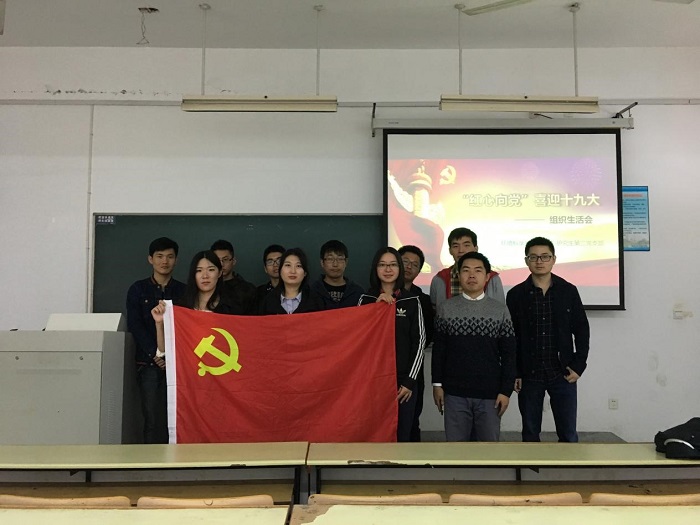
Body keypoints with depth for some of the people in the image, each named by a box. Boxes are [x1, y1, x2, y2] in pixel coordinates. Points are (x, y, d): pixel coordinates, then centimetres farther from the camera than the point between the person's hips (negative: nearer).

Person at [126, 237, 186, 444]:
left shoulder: (183, 291, 11)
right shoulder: (138, 290, 10)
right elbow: (135, 326, 0)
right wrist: (155, 354, -11)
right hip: (149, 364, 0)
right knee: (153, 420, -3)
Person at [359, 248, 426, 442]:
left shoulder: (412, 301, 3)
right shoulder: (366, 299, 6)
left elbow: (419, 341, 1)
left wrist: (410, 380, -5)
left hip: (403, 380, 0)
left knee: (401, 436, 5)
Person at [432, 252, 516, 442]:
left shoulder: (500, 310, 1)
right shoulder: (445, 308, 2)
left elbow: (508, 354, 1)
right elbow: (438, 349, 6)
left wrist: (506, 390, -3)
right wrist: (437, 384, 2)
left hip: (490, 393, 0)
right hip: (454, 392, 0)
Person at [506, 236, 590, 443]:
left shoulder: (569, 291, 2)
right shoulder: (516, 294, 0)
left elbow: (582, 330, 5)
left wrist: (578, 366, -2)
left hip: (562, 374, 0)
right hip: (529, 375, 0)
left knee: (568, 434, 6)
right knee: (530, 433, 9)